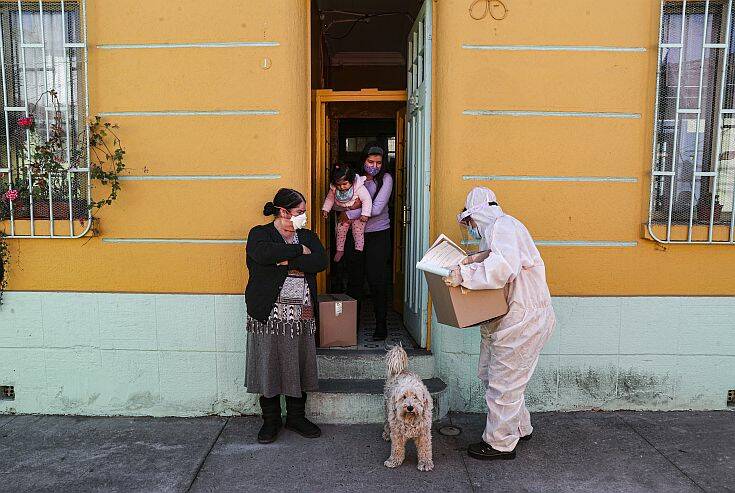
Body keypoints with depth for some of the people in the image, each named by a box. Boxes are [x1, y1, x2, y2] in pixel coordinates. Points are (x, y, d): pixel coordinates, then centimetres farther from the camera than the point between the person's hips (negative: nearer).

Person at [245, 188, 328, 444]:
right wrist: (298, 250, -14)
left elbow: (321, 262, -6)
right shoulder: (260, 234, -1)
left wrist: (287, 261, -14)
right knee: (268, 366, 3)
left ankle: (297, 417, 26)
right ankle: (271, 420, 21)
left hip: (302, 314, 4)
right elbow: (263, 254, -24)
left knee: (299, 365, 9)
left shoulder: (307, 236, 12)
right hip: (269, 314, -4)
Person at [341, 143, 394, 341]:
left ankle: (381, 326, 10)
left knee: (377, 280, -2)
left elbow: (377, 208, -15)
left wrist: (349, 215, -15)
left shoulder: (385, 179, -5)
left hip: (378, 235, -3)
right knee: (354, 279, 5)